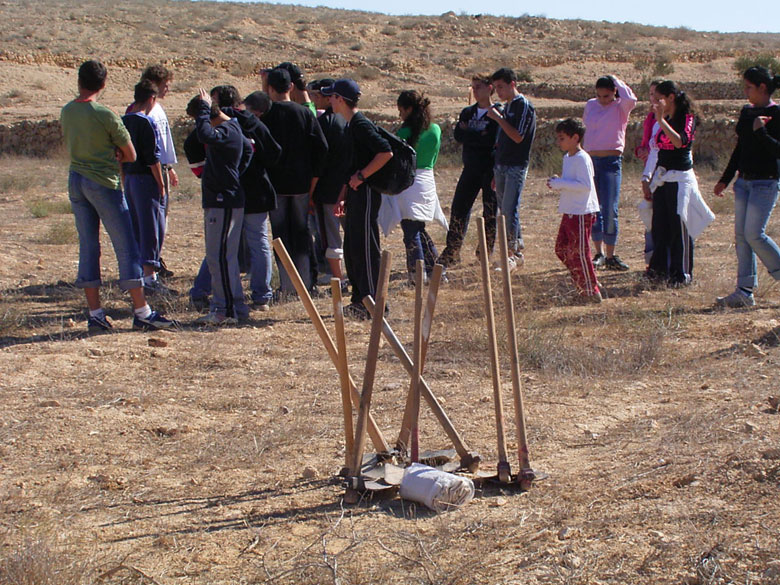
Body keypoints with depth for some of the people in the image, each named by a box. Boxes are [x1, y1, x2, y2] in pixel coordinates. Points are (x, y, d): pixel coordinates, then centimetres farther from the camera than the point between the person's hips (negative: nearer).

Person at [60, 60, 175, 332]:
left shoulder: (66, 112, 6)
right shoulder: (105, 115, -12)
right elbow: (130, 155, -6)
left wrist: (105, 154, 4)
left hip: (75, 181, 6)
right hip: (103, 184, -6)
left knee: (88, 248, 9)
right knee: (126, 248, -1)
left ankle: (95, 314, 9)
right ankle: (141, 312, 0)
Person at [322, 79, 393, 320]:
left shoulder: (361, 124, -15)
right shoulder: (351, 125, 16)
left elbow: (386, 153, -24)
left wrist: (361, 176, -19)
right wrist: (344, 197, 22)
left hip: (366, 192, -10)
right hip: (356, 193, 10)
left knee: (365, 248, -8)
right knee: (351, 248, 12)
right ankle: (360, 301, 19)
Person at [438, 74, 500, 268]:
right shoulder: (468, 112, 12)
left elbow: (492, 140, -18)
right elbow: (458, 134, -3)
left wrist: (469, 134, -12)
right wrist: (480, 137, -14)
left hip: (490, 170, -5)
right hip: (470, 168, 5)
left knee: (490, 213, 2)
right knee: (459, 208, 1)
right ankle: (452, 253, 6)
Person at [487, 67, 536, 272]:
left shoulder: (524, 106, -9)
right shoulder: (507, 107, 17)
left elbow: (518, 137, -19)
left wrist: (498, 118, -16)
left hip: (516, 166, -9)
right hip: (501, 166, 9)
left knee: (510, 210, -11)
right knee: (505, 211, 8)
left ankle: (513, 253, -7)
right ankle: (518, 252, 15)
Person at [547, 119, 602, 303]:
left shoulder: (582, 158, -16)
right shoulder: (567, 158, 15)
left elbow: (585, 185, -24)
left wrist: (561, 183, -21)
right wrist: (557, 182, 5)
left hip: (582, 213, -10)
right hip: (569, 212, 10)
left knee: (579, 252, -6)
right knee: (561, 249, 12)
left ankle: (591, 291, 4)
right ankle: (584, 284, 21)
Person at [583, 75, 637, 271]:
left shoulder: (621, 107, -3)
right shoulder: (590, 105, 10)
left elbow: (631, 99, -25)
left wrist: (616, 80, -11)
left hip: (612, 161, -4)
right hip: (591, 160, 4)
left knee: (610, 210, -5)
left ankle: (610, 256, 2)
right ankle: (599, 253, 11)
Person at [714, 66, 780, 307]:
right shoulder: (746, 112, 12)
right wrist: (725, 179, 21)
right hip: (744, 180, 8)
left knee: (754, 234, -13)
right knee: (741, 235, 3)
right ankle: (745, 292, 5)